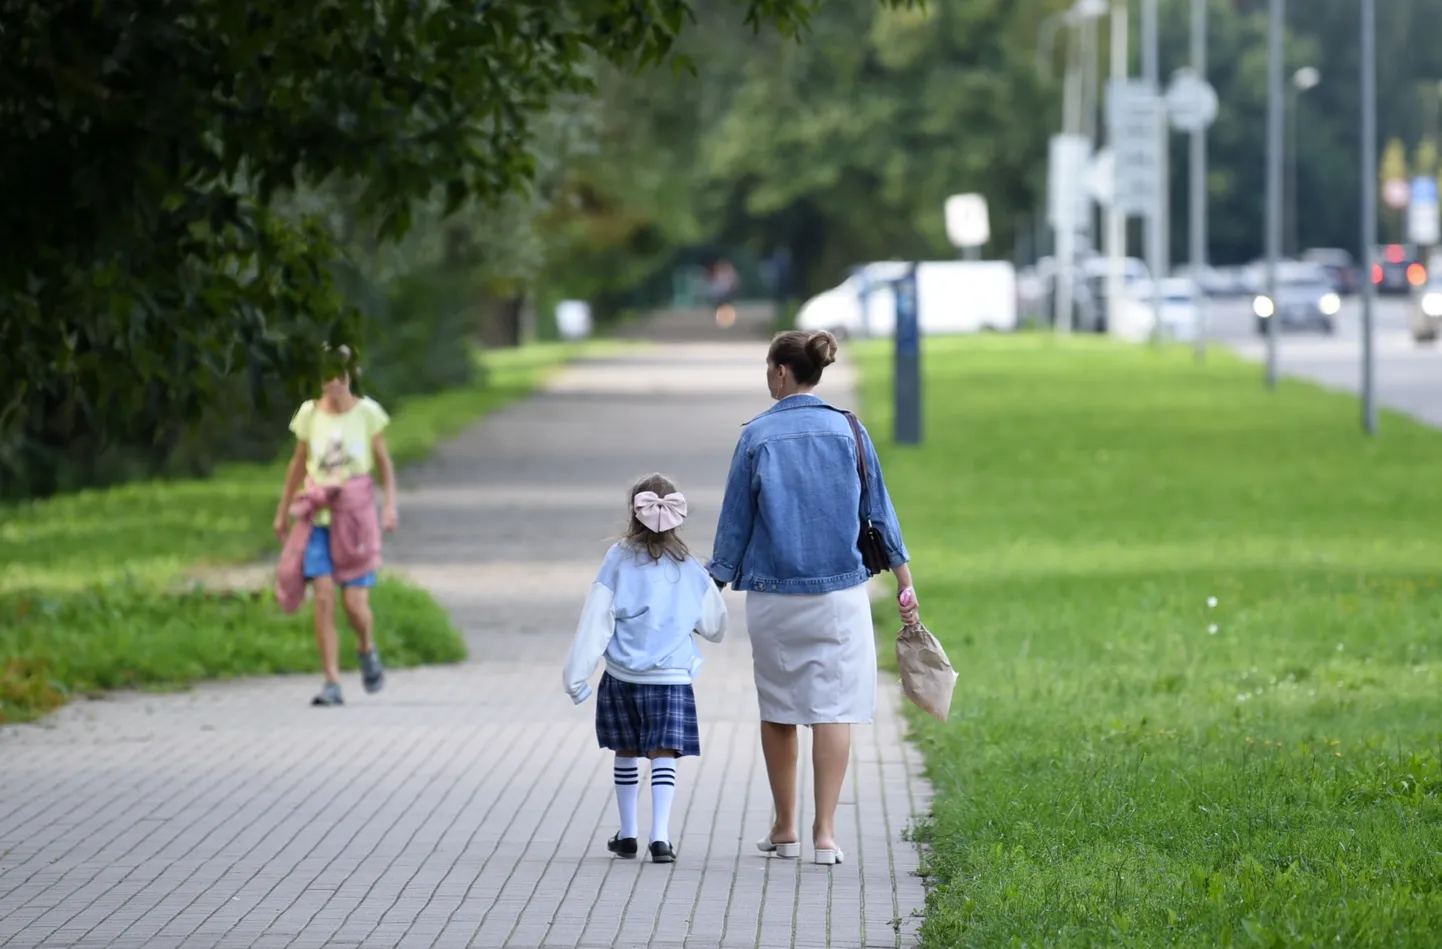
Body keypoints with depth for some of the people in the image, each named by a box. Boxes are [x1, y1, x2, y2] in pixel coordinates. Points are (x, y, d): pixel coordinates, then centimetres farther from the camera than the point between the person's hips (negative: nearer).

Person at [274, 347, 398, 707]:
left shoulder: (367, 412, -1)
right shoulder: (309, 414, 4)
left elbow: (384, 463, 5)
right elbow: (298, 464, 15)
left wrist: (390, 505, -7)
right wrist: (283, 510, 18)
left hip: (355, 514, -1)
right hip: (318, 516, 1)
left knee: (355, 603, -7)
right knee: (323, 597, -13)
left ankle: (367, 650, 28)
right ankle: (332, 683, -9)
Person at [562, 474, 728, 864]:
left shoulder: (618, 560, -5)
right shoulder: (689, 568, -2)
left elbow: (596, 620, -5)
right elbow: (715, 626, 9)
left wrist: (577, 674, 0)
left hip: (622, 677, 1)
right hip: (671, 677, -1)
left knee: (626, 753, 16)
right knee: (664, 756, -2)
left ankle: (628, 834, 24)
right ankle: (660, 835, -15)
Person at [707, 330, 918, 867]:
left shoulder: (757, 436, -3)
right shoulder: (848, 431, 0)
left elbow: (735, 521, 1)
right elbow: (878, 510, 4)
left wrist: (714, 585, 8)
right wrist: (904, 581, 11)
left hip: (774, 596, 0)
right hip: (840, 594, 0)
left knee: (778, 711, 13)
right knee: (834, 709, -1)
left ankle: (785, 831, 20)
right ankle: (824, 833, -8)